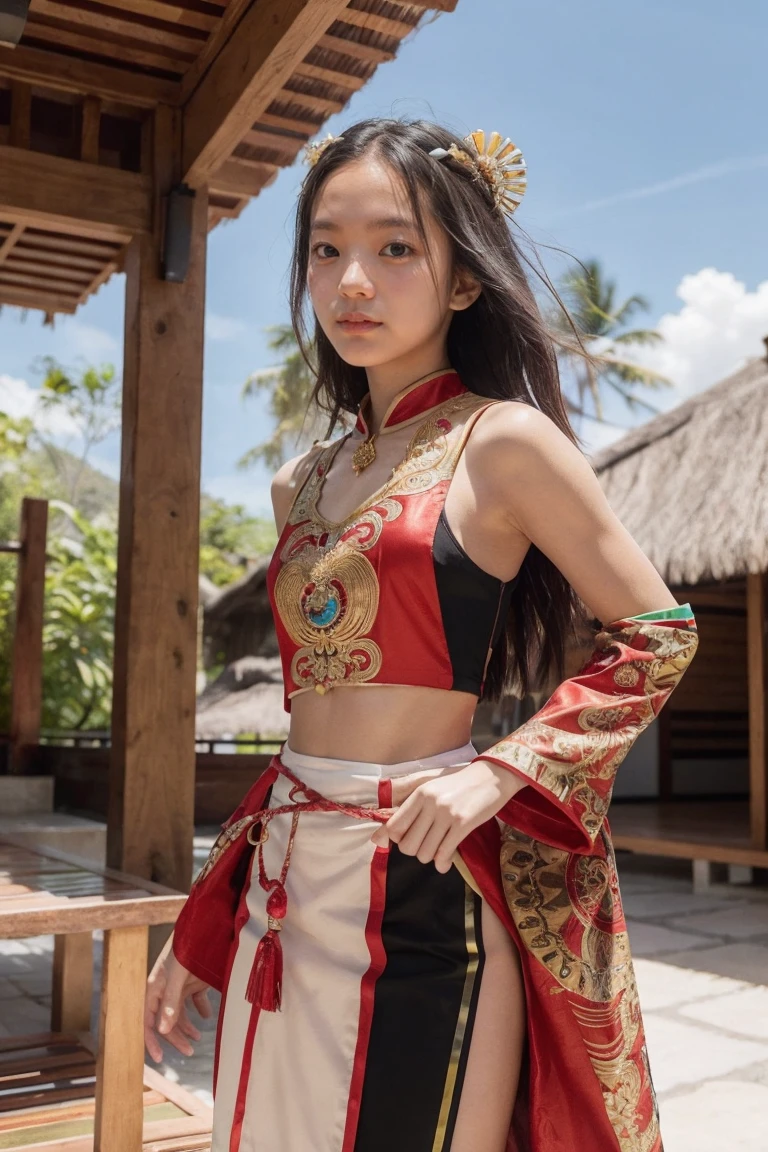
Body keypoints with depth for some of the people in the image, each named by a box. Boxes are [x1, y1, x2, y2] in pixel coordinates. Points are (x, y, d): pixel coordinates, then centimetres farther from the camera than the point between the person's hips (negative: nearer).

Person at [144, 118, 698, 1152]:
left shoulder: (502, 441, -7)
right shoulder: (302, 484, 11)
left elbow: (658, 632, -2)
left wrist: (501, 771, -15)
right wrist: (196, 932, 17)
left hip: (420, 883, -6)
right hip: (285, 888, 7)